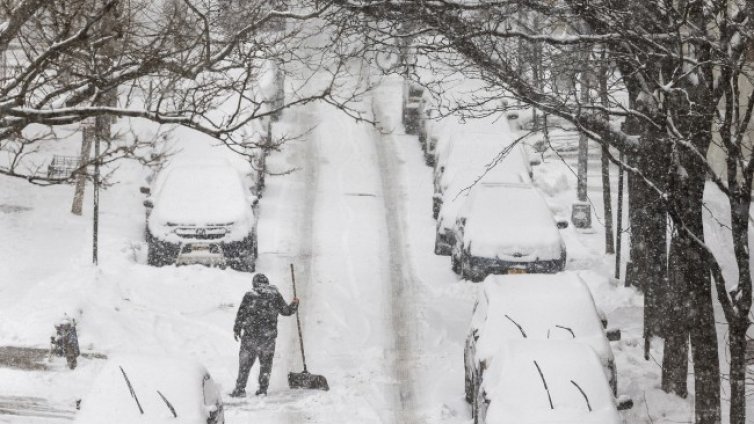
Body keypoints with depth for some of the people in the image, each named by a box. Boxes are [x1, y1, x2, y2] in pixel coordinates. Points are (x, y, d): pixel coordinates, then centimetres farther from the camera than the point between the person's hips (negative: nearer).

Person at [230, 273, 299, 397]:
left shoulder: (250, 295, 0)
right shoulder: (275, 295, 2)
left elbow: (241, 313, 2)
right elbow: (286, 311, 8)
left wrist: (236, 330, 11)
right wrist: (294, 305, 23)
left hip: (250, 334, -1)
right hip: (269, 335, 1)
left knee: (245, 362, 7)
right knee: (266, 363, 13)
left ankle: (240, 389, 4)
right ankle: (263, 388, 11)